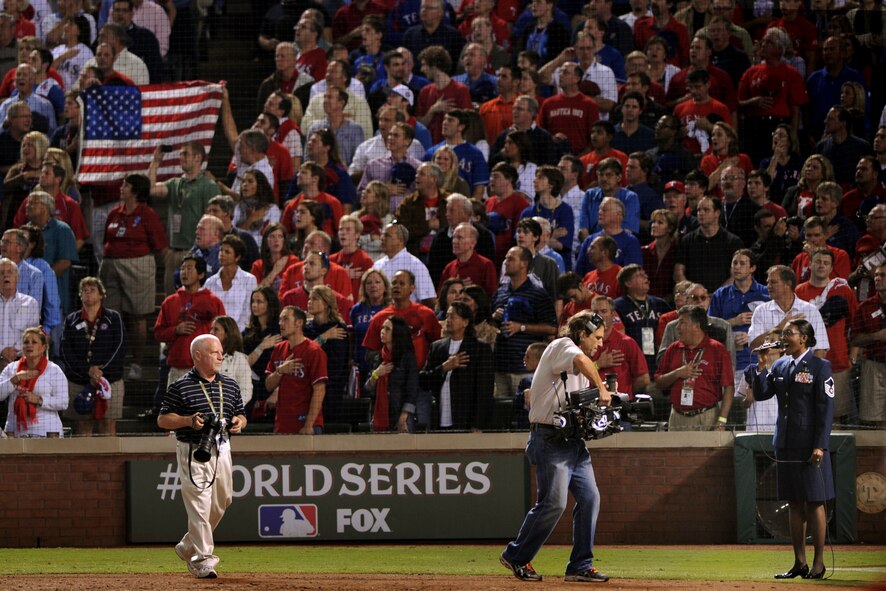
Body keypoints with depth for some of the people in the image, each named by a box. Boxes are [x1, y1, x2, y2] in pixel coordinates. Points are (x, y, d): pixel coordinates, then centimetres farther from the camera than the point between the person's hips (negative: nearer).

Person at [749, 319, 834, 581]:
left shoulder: (819, 367, -5)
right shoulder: (780, 366, 12)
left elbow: (825, 409, -9)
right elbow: (761, 393, 6)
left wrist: (820, 445, -15)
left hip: (810, 447, -6)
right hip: (786, 445, 6)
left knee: (815, 503, -3)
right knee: (794, 505, 8)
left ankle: (818, 563, 2)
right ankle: (800, 563, 12)